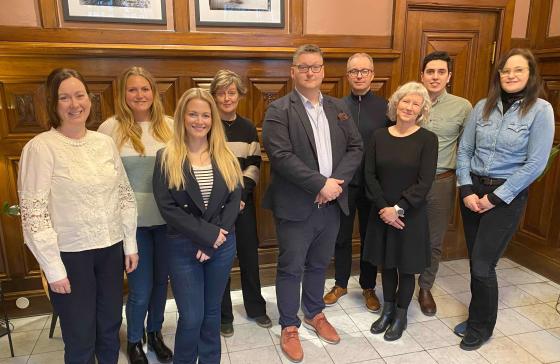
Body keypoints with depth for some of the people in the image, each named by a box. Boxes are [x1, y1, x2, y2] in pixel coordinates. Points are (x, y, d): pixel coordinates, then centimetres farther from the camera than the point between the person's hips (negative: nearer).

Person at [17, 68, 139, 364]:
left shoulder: (105, 142, 2)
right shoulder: (40, 147, -12)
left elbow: (125, 195, 7)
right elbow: (33, 213, -14)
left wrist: (130, 244, 6)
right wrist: (54, 268, -13)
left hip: (111, 248, 4)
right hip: (70, 253, -4)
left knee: (110, 328, 19)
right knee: (81, 338, 11)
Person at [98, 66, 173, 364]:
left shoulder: (169, 126, 3)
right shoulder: (111, 128, -5)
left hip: (167, 218, 3)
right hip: (133, 221, -3)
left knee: (161, 281, 16)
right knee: (141, 289, 6)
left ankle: (155, 332, 41)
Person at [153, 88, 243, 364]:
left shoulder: (226, 157, 4)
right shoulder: (166, 158, -5)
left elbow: (235, 199, -3)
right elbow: (167, 207, -12)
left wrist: (213, 241, -12)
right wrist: (207, 235, -17)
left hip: (223, 245, 3)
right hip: (183, 247, -2)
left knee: (212, 312, 16)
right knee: (191, 317, 3)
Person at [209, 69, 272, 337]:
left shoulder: (248, 128, 6)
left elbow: (254, 165, 3)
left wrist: (241, 193, -12)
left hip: (243, 200, 3)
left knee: (249, 254, 11)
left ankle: (255, 308, 30)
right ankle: (223, 315, 24)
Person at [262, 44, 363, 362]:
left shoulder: (338, 108, 10)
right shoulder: (279, 110, -8)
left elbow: (356, 148, 5)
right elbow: (281, 156, -19)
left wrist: (337, 181, -11)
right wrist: (321, 183, -21)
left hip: (332, 203, 5)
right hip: (296, 205, -5)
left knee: (319, 264, 20)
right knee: (291, 268, 8)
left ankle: (315, 313, 41)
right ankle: (289, 327, 26)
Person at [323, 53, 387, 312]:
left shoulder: (385, 108, -1)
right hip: (343, 183, 1)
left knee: (370, 236, 13)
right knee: (341, 235, 13)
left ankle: (368, 287, 33)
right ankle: (341, 284, 33)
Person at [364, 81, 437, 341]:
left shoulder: (427, 139, -8)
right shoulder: (379, 136, 0)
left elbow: (424, 182, -13)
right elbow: (370, 175, -3)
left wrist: (399, 208, -18)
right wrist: (383, 207, -12)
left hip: (410, 214, -2)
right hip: (382, 212, 3)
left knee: (406, 266, 10)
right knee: (387, 263, 15)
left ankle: (400, 315, 30)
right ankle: (387, 310, 34)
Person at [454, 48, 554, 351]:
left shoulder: (540, 110, -7)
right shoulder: (482, 107, 4)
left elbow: (535, 163, -12)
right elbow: (464, 150, 4)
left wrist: (495, 197, -13)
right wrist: (467, 189, -7)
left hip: (508, 195, -4)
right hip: (473, 190, 4)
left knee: (482, 264, -3)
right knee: (476, 261, 12)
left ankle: (481, 327, 20)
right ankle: (477, 316, 33)